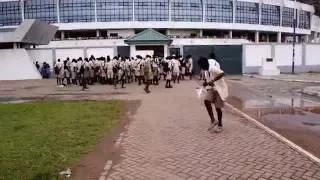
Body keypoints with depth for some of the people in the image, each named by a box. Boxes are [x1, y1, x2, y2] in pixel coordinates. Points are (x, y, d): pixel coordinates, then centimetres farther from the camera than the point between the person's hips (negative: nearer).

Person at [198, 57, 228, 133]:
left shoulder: (213, 69, -22)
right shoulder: (205, 71, 4)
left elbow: (222, 74, -39)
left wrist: (212, 81, -42)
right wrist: (206, 83, -4)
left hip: (220, 89, -7)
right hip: (211, 88, 7)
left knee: (218, 107, -2)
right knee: (206, 101, -18)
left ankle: (220, 125, 18)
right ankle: (213, 120, -9)